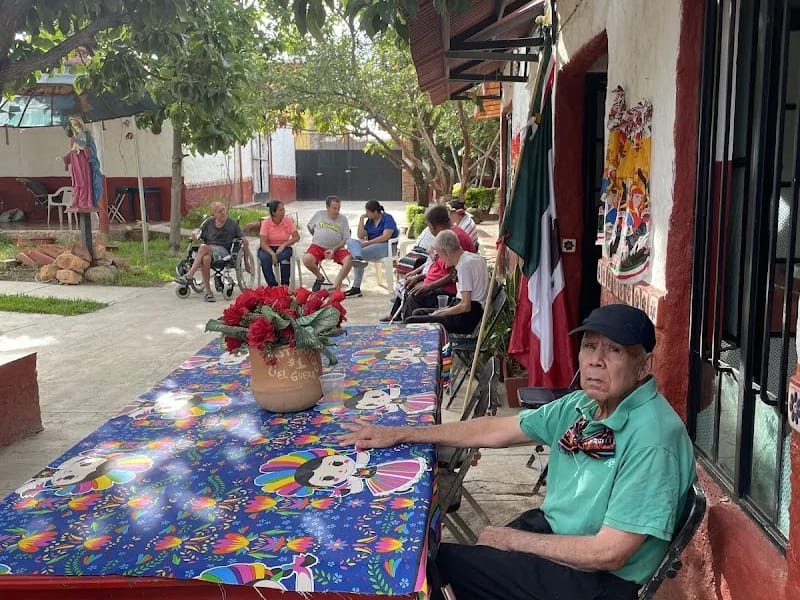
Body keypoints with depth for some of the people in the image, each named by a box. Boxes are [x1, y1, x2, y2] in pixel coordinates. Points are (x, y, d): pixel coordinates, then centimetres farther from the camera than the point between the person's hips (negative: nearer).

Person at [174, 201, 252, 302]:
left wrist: (246, 262, 11)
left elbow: (244, 242, 13)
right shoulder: (208, 222, 16)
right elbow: (196, 235, 17)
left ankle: (189, 276, -36)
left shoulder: (232, 224, 10)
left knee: (204, 247, -35)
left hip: (223, 251, -2)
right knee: (205, 258, -37)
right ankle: (208, 292, -32)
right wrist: (194, 236, -10)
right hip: (208, 251, 2)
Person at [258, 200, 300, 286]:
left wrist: (284, 245, -20)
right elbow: (263, 243, -14)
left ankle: (285, 285, -20)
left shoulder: (288, 221, -7)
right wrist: (272, 254, -30)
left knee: (285, 255, -34)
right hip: (268, 248, 0)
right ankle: (272, 285, -20)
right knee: (264, 258, -33)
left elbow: (296, 237, -6)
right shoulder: (266, 222, -11)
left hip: (283, 248, 1)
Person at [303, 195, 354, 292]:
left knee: (349, 260, -30)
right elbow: (310, 226, 24)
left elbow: (346, 239, 0)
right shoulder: (319, 214, 7)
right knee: (306, 259, -30)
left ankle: (336, 285, -21)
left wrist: (334, 250, -14)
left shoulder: (343, 219, 4)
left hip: (337, 248, 0)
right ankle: (319, 277, 1)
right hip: (318, 246, 0)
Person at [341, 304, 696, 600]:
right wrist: (400, 434, 3)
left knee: (443, 559, -8)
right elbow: (496, 430, 4)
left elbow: (608, 554, -25)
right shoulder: (584, 405, -2)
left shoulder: (653, 440, -26)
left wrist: (511, 540, -14)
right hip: (552, 527, 7)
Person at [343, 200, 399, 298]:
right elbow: (360, 236, 13)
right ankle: (358, 258, -43)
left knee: (362, 252, -29)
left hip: (385, 246, -7)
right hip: (371, 245, 7)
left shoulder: (388, 219, -3)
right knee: (350, 241, -17)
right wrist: (361, 219, 7)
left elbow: (385, 237, -16)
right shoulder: (370, 220, 18)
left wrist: (367, 243, -17)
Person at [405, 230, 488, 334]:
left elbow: (465, 306, -21)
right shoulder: (476, 257, 11)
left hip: (466, 319, -10)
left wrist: (440, 313, -8)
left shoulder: (464, 265, -17)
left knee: (411, 321, -12)